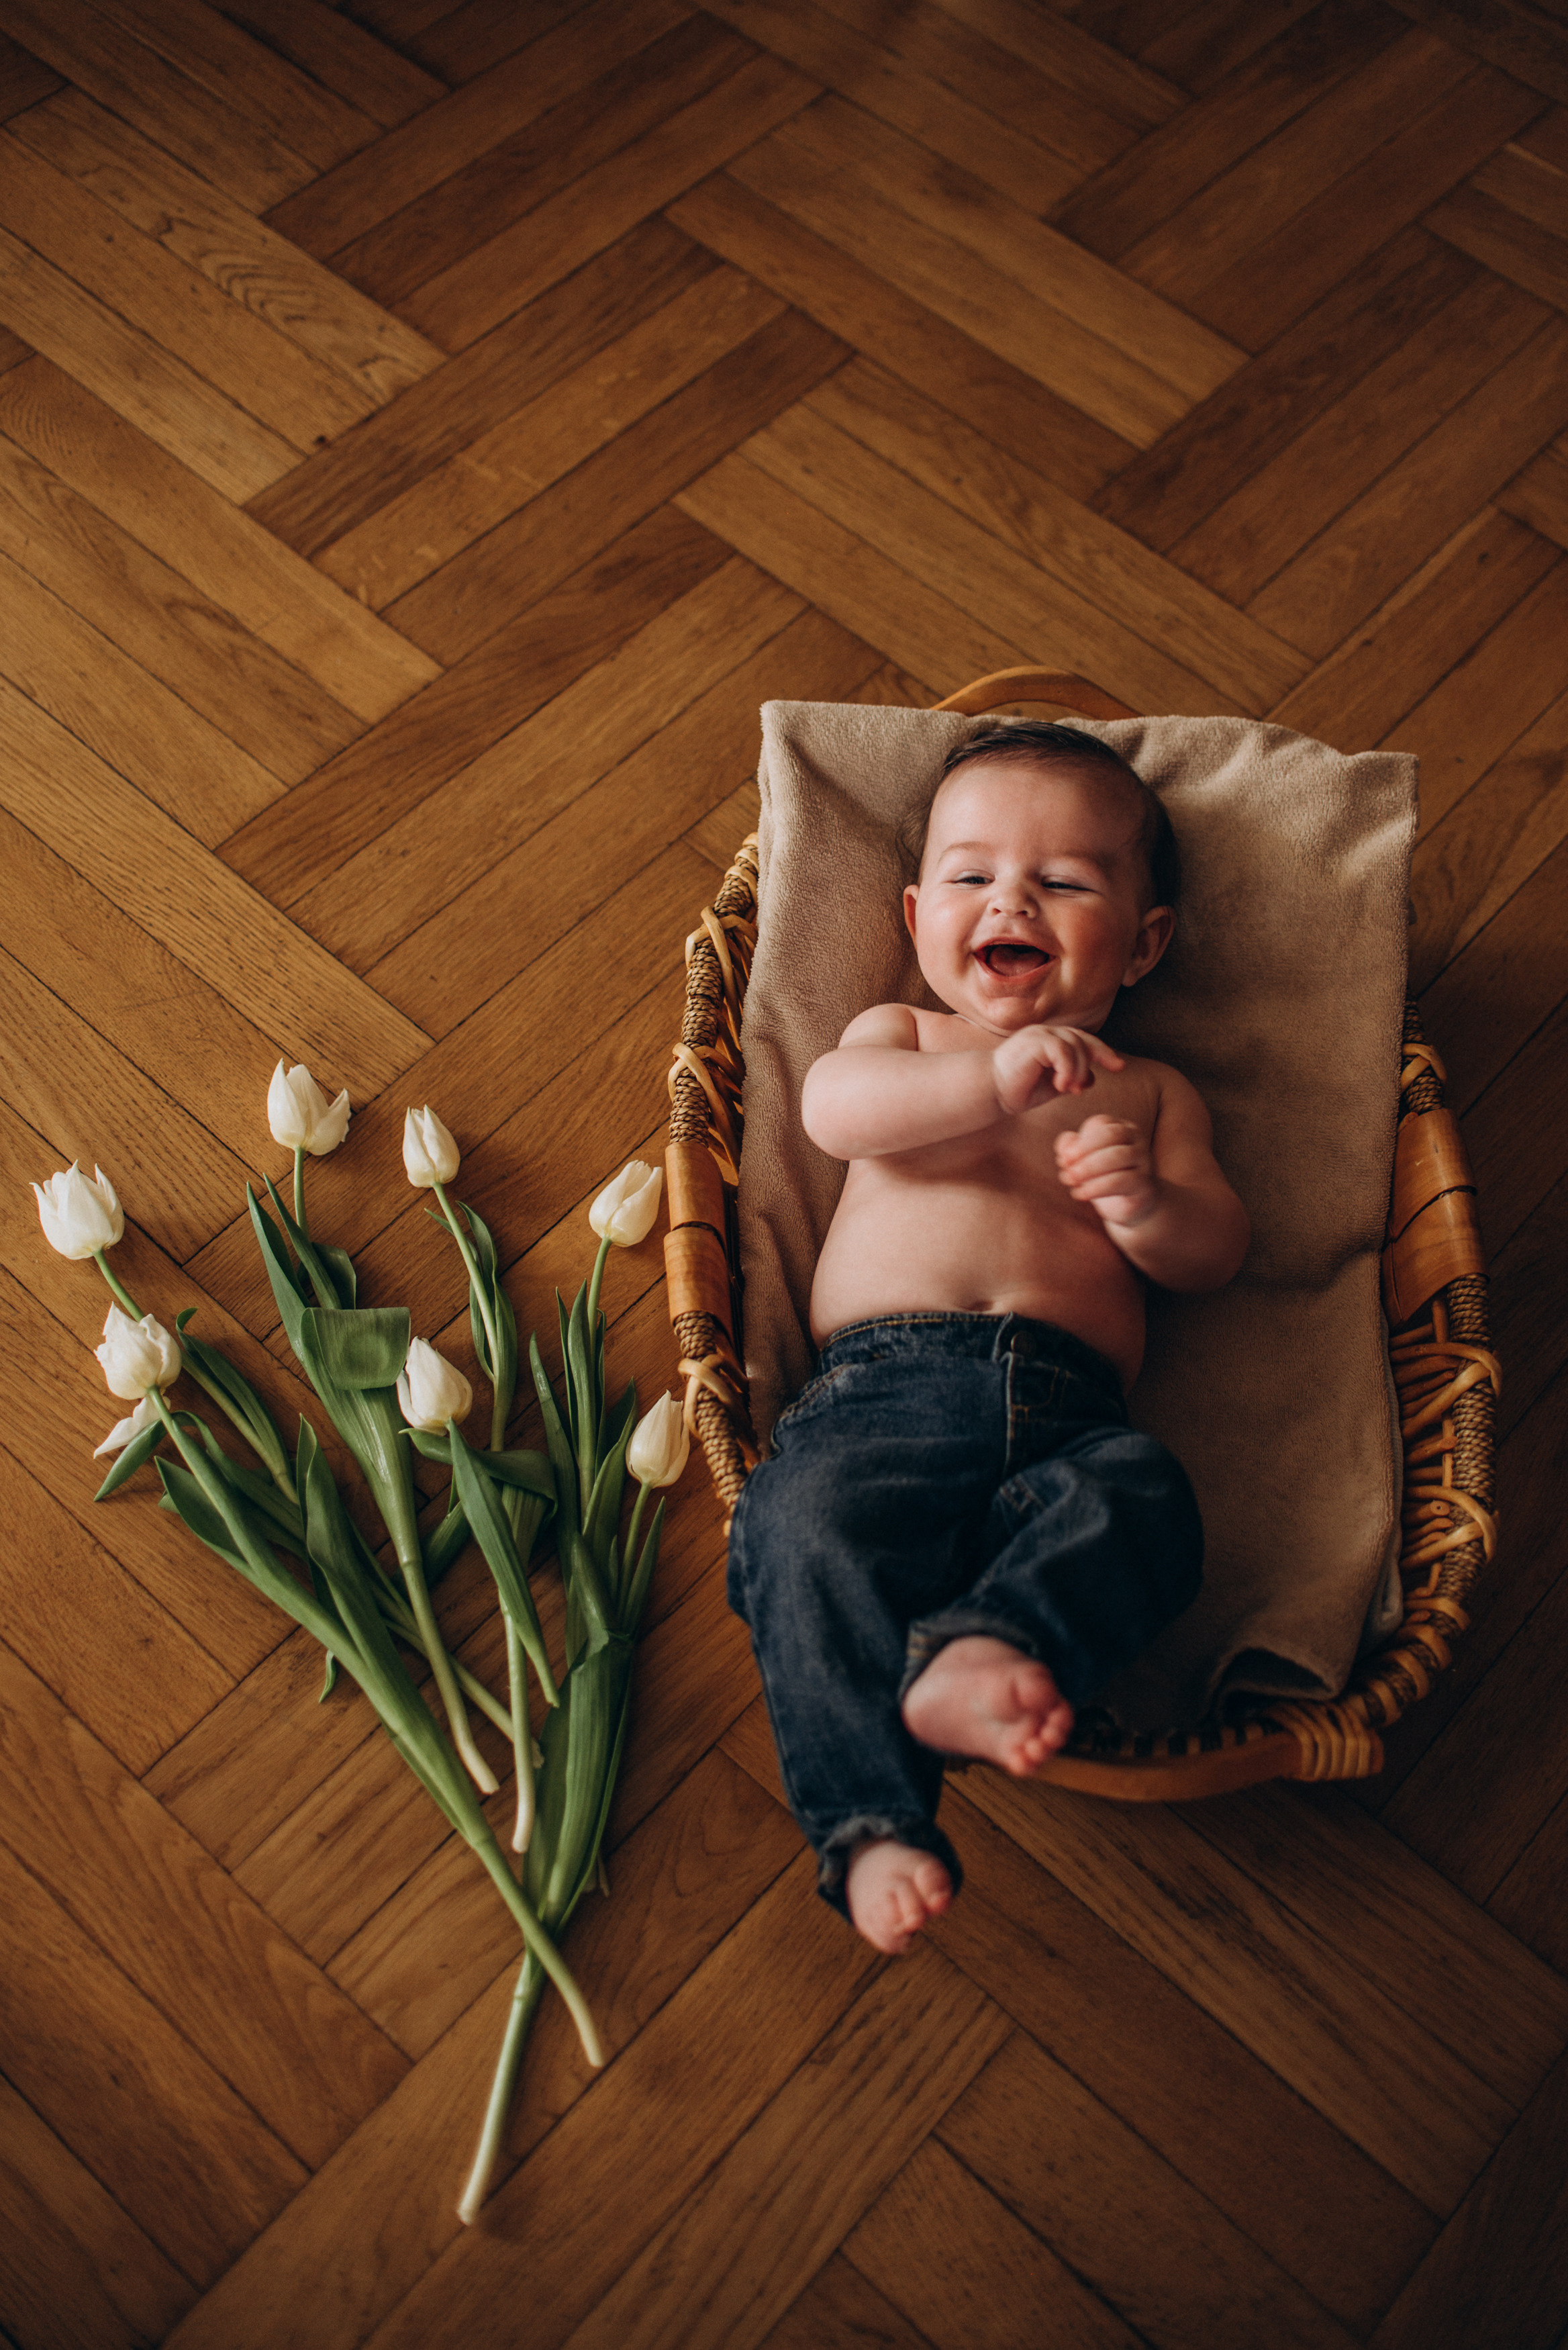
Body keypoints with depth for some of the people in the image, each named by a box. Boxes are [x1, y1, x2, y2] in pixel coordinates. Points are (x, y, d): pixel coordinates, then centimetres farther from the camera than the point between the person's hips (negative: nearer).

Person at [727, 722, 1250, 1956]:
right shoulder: (900, 1036, 26)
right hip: (880, 1383, -1)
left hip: (1070, 1411, 2)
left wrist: (1149, 1204, -9)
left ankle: (982, 1648, -49)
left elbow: (1217, 1251, 16)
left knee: (1142, 1498, -33)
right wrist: (993, 1077, -15)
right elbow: (834, 1107, 1)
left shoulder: (1149, 1091, 29)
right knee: (811, 1521, -32)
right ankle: (874, 1819, -36)